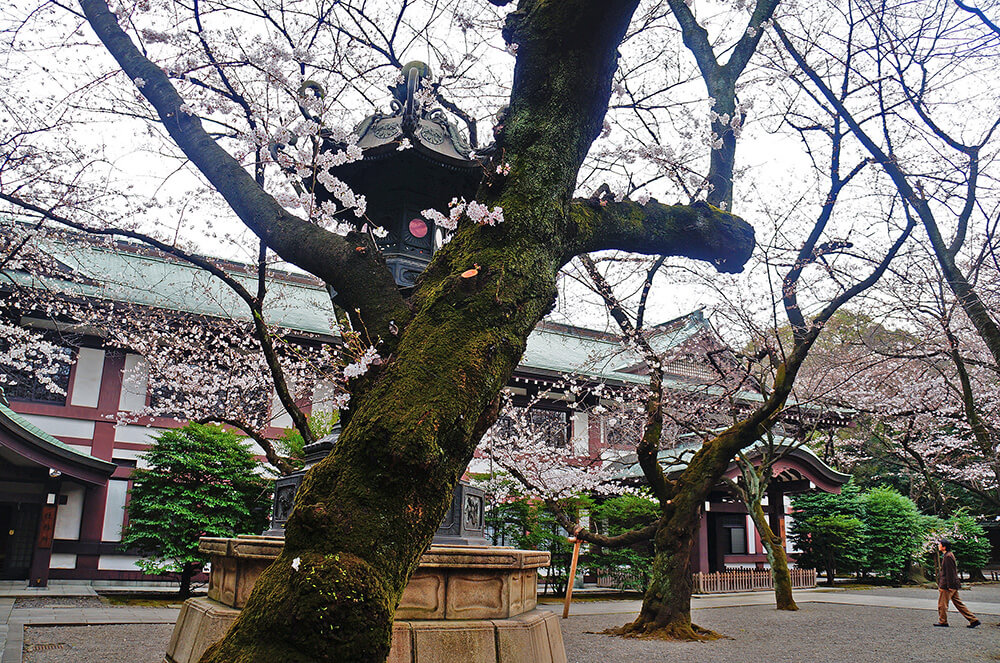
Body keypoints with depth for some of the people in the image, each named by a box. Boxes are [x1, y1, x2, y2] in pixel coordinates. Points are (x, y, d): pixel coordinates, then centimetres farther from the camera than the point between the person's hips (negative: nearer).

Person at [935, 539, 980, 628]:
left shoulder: (947, 556, -17)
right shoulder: (949, 555, 14)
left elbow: (950, 572, -20)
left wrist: (950, 586, -20)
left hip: (946, 586, -10)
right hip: (952, 585, 10)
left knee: (942, 604, 1)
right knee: (958, 603, 11)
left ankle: (942, 621, 10)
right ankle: (973, 620, 11)